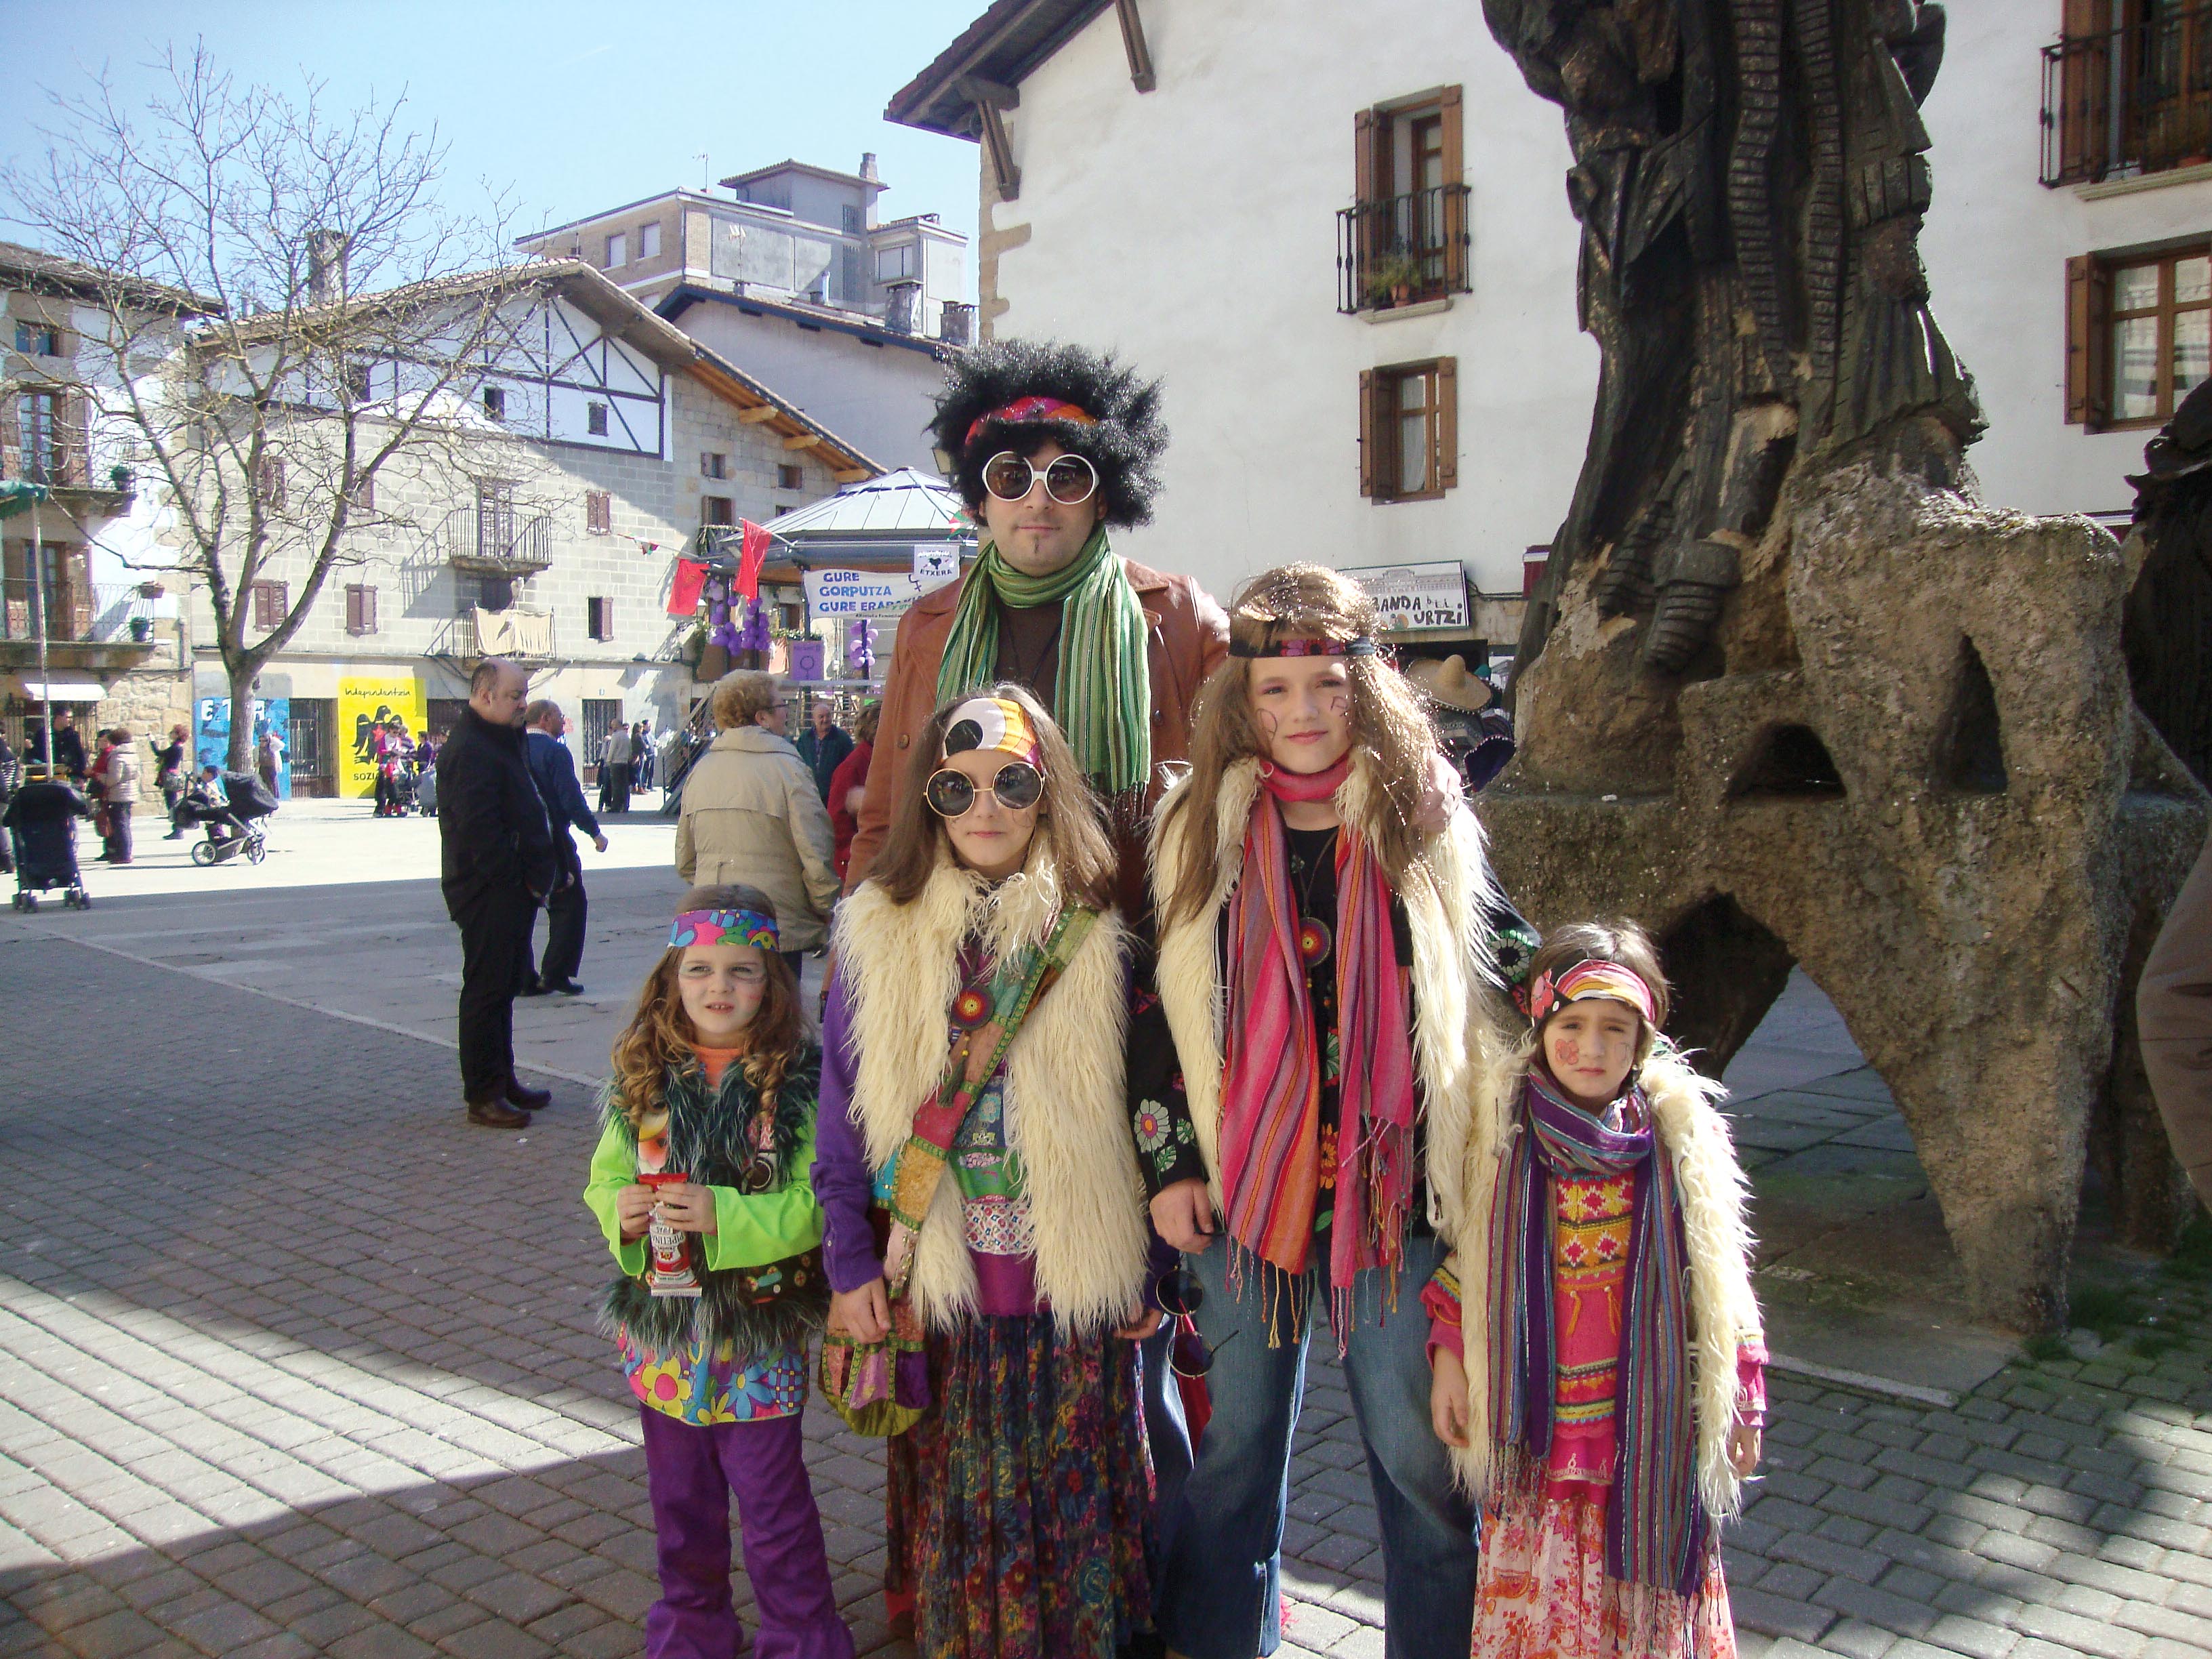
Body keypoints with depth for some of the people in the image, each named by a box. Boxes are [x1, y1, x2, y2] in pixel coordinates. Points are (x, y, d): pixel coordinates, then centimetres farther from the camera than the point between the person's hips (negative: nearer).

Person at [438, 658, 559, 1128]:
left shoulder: (502, 742, 18)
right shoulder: (469, 749, -16)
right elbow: (479, 829, -24)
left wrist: (540, 873, 13)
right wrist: (519, 877, -18)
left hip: (512, 891, 11)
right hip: (488, 894, -11)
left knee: (503, 985, 16)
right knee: (487, 988, -4)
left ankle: (503, 1082, 25)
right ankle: (483, 1094, 2)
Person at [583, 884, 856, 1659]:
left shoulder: (798, 1081, -13)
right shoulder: (642, 1075, -1)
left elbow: (816, 1203, -17)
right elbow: (606, 1176, 6)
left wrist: (725, 1216, -28)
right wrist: (620, 1211, -16)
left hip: (761, 1332, -4)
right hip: (661, 1326, 4)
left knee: (772, 1499, 8)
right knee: (679, 1499, 21)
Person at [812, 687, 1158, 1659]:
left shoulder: (1092, 935, -3)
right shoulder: (879, 932, -1)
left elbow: (1138, 1108, 2)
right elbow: (845, 1115, 3)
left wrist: (1153, 1268, 2)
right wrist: (851, 1264, 1)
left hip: (1072, 1286, 0)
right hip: (935, 1288, 1)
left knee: (1074, 1500, 11)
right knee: (955, 1502, 13)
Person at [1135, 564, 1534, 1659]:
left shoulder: (1425, 825, -1)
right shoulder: (1199, 830, 1)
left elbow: (1505, 975, 7)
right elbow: (1157, 1005, 4)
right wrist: (1168, 1162, 0)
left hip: (1392, 1187, -1)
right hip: (1240, 1186, 1)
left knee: (1419, 1449, 7)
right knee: (1238, 1439, 15)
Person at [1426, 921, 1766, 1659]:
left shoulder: (1680, 1132, -2)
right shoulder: (1503, 1130, -2)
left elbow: (1720, 1274, 4)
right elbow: (1469, 1253, 9)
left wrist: (1739, 1400, 5)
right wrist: (1449, 1354, 3)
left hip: (1651, 1426, 0)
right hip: (1538, 1422, 0)